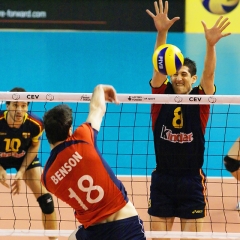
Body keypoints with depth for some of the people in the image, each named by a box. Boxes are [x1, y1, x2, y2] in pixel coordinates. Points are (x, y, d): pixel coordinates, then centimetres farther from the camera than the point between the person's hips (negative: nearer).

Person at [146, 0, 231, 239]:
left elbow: (208, 73, -21)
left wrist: (211, 44, -40)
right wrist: (161, 32, -33)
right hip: (162, 180, 1)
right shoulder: (161, 95, -2)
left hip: (192, 182, -1)